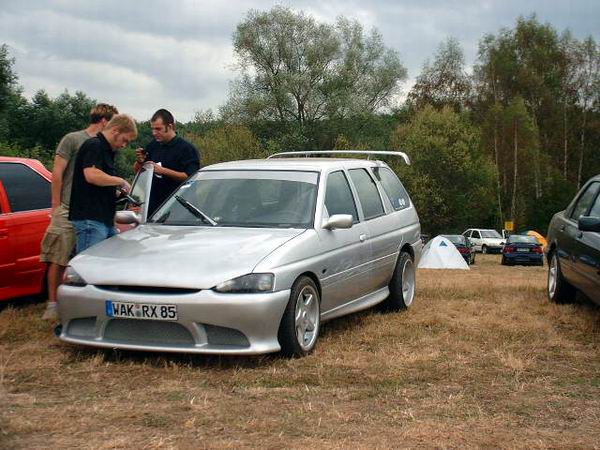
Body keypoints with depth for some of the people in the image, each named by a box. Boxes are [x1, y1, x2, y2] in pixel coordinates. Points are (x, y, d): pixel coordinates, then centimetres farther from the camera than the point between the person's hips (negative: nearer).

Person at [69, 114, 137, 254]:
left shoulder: (107, 150, 23)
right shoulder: (94, 145, -7)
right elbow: (92, 175, -24)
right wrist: (121, 181, -11)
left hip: (105, 220, 10)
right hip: (90, 219, -10)